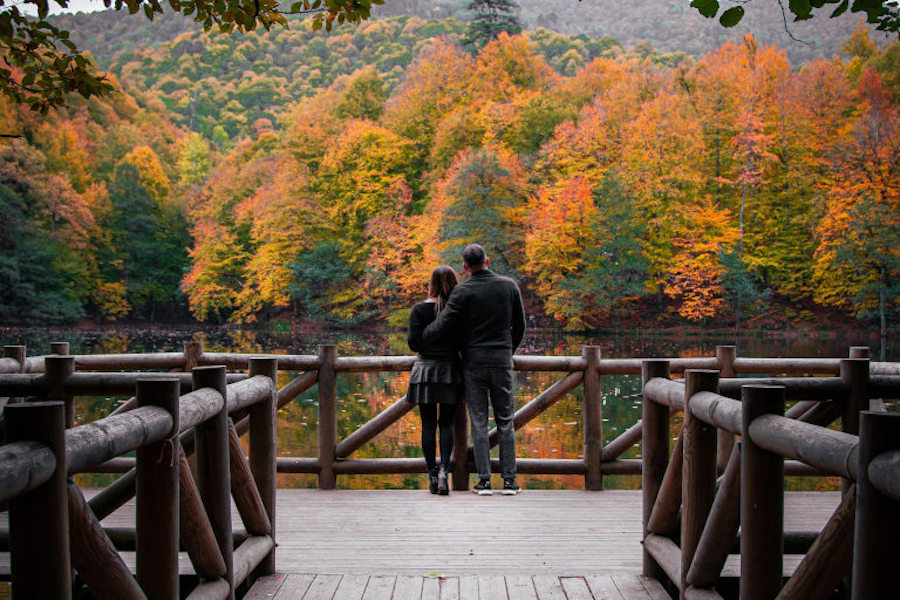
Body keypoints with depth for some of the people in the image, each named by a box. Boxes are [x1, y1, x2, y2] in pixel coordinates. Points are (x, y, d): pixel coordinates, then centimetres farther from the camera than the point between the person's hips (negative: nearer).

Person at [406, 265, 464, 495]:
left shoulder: (419, 310, -4)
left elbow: (413, 343, -8)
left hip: (425, 369, 0)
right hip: (450, 372, 0)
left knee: (428, 424, 5)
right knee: (447, 424, 7)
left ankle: (432, 476, 5)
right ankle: (443, 470, -10)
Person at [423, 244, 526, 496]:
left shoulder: (463, 292, -7)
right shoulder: (509, 286, 3)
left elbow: (441, 326, -12)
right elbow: (519, 325, 10)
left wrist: (418, 339, 6)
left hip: (473, 363, -2)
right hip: (502, 361, 2)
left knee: (479, 422, 2)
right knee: (505, 421, 7)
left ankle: (484, 480, 0)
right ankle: (509, 479, 4)